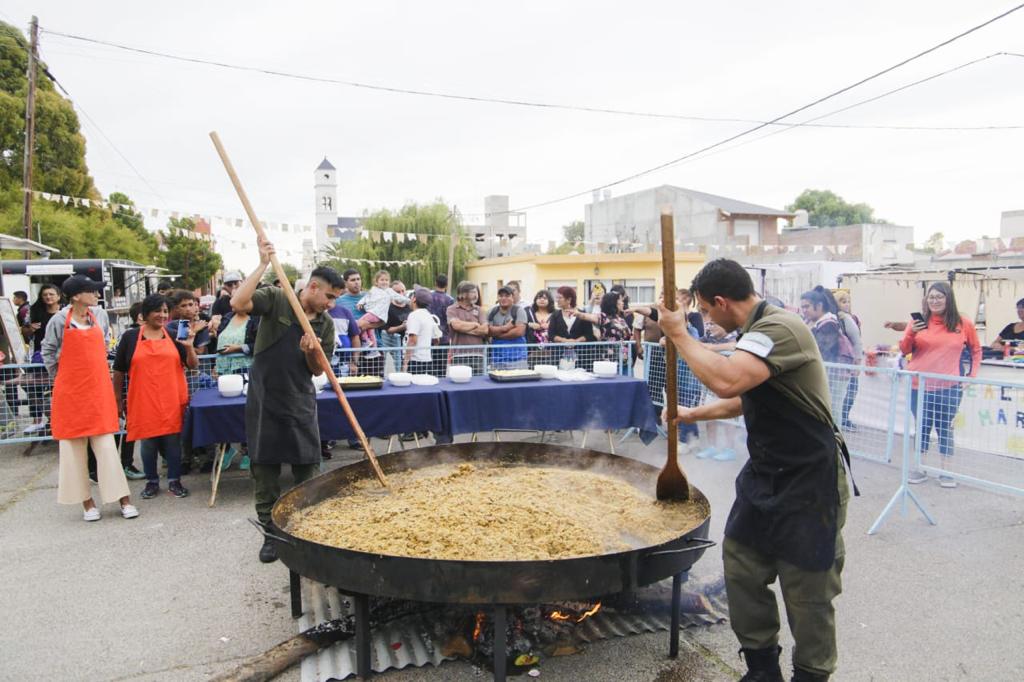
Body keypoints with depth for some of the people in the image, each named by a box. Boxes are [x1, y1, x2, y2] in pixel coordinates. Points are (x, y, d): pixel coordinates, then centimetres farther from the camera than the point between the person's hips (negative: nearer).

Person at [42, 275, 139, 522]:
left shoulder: (100, 315, 2)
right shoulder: (59, 320, -7)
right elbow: (47, 351, 6)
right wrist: (61, 377, 7)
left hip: (99, 388, 2)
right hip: (70, 391, -2)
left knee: (106, 444, 1)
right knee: (73, 446, 5)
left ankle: (124, 498, 3)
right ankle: (86, 501, 15)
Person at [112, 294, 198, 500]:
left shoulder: (174, 335, 6)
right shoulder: (130, 337, 2)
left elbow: (193, 365, 3)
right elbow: (119, 371, 6)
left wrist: (189, 346, -14)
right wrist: (118, 399, 6)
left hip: (172, 400, 1)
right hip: (143, 401, -1)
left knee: (173, 440, 5)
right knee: (148, 442, 8)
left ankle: (174, 481, 17)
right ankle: (152, 482, 23)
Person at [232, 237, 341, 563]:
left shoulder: (326, 325, 3)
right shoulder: (276, 299, -8)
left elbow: (318, 370, 5)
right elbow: (238, 303, -26)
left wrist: (312, 352, -17)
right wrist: (263, 265, -26)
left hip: (300, 401, 3)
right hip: (264, 399, -3)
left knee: (307, 468, 5)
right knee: (264, 468, 5)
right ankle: (271, 532, 20)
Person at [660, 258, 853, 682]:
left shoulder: (781, 328, -23)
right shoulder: (759, 330, 9)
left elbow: (726, 380, -39)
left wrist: (679, 334, -25)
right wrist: (693, 415, 29)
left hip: (810, 479, -9)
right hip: (765, 473, 10)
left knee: (807, 591, 5)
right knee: (742, 569, 14)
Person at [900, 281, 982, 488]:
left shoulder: (964, 324, 2)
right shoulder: (918, 321, 2)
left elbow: (976, 351, 15)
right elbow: (904, 350, 4)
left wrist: (972, 375, 6)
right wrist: (911, 334, -14)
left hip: (948, 387, -1)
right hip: (919, 386, 1)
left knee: (945, 427, 4)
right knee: (922, 427, 7)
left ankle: (946, 471, 14)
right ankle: (920, 469, 15)